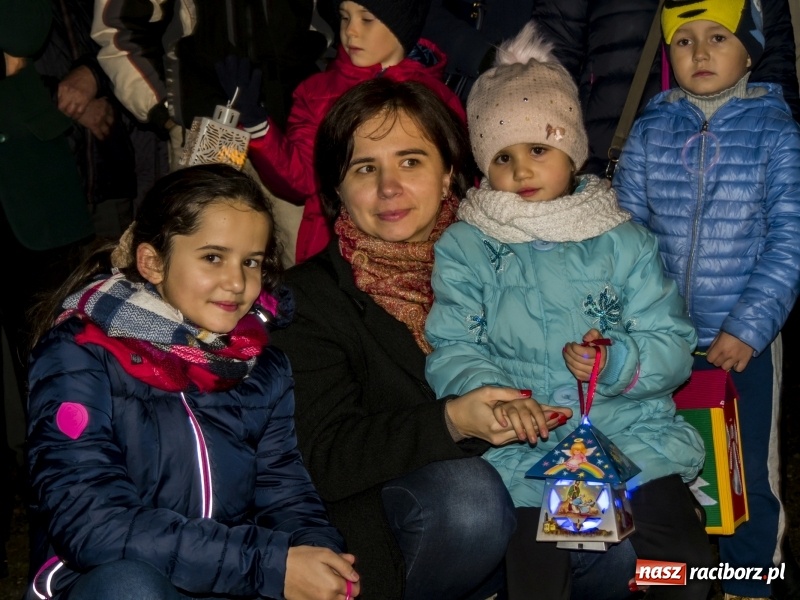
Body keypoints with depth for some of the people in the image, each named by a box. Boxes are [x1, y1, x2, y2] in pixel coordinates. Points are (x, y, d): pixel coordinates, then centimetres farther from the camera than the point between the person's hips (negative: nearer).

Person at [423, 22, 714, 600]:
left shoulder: (623, 241, 9)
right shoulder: (464, 247, 7)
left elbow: (673, 344, 4)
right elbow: (452, 349, -3)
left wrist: (617, 362, -17)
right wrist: (496, 397, -23)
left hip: (631, 430, 1)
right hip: (522, 444, -1)